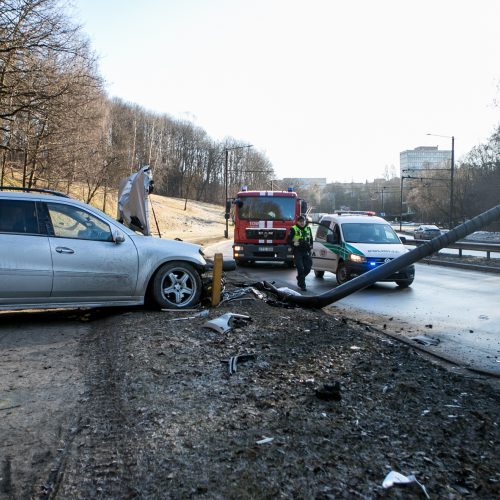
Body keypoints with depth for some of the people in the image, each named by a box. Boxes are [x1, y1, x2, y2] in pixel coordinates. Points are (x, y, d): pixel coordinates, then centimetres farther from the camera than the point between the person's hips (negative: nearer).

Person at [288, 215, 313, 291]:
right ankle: (302, 285, 0)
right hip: (297, 252, -5)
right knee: (300, 269, -8)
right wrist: (293, 243, -22)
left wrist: (311, 245, 8)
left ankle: (299, 278, 31)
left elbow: (311, 239, 24)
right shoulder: (294, 229, -3)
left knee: (308, 268, 4)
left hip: (306, 252, 5)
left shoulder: (308, 229, 13)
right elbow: (288, 240, -4)